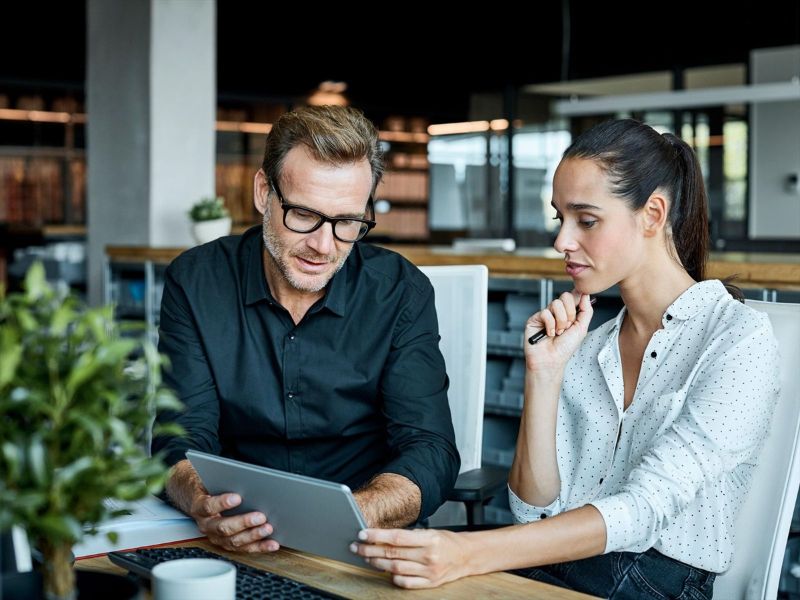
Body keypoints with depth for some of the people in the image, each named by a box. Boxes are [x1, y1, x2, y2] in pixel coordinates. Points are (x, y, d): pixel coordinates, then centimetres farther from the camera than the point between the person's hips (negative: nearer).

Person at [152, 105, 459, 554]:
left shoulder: (401, 293, -4)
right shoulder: (195, 282, -2)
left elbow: (430, 455, -10)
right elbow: (183, 441, -6)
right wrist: (204, 505, -30)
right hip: (235, 549, 0)